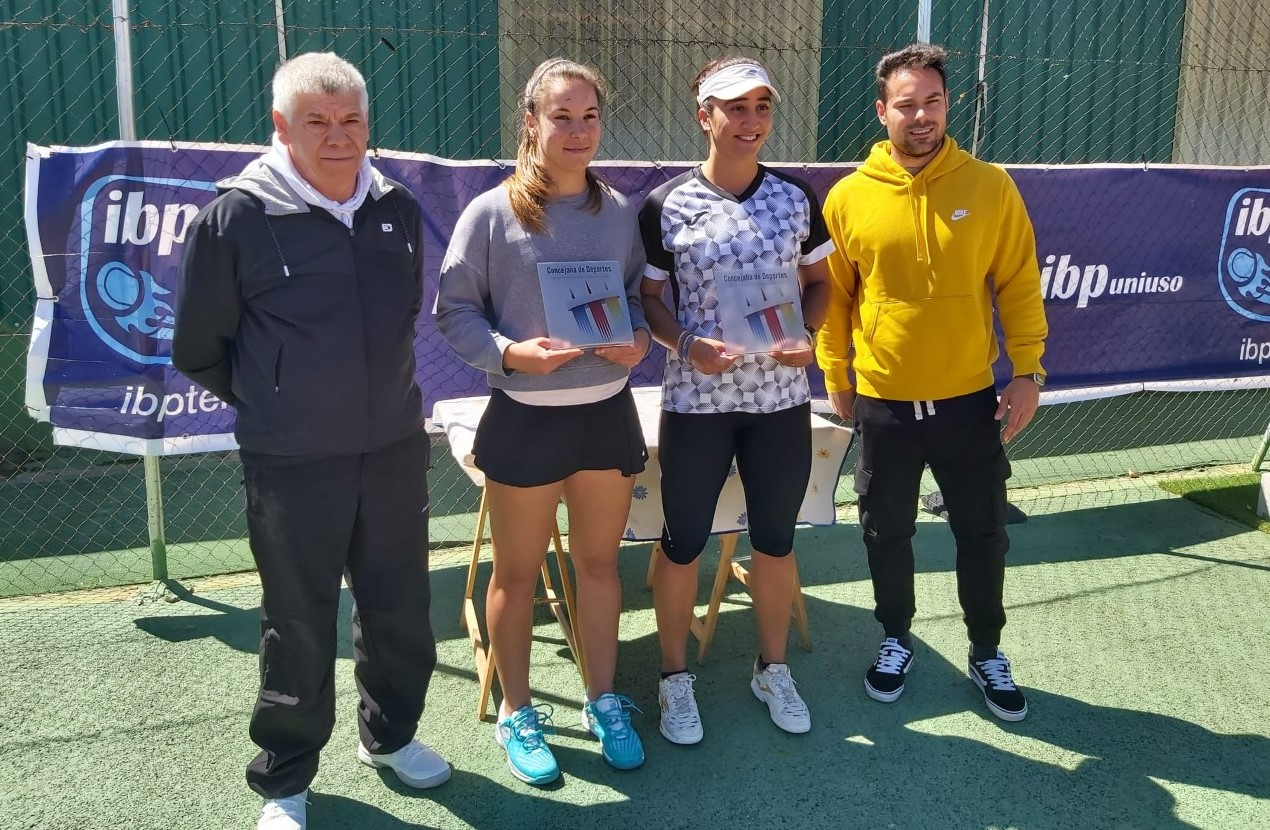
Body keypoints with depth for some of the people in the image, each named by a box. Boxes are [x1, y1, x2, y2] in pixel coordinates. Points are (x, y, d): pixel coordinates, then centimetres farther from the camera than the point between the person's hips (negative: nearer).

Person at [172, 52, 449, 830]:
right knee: (300, 625, 8)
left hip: (396, 449, 4)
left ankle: (391, 735, 39)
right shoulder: (235, 217, -11)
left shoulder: (400, 211, 2)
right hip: (293, 465, -4)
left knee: (402, 607, 15)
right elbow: (199, 349, 0)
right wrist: (272, 403, 8)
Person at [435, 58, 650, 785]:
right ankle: (518, 715, 28)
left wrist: (639, 339, -8)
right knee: (518, 572, 10)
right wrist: (508, 351, -22)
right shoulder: (492, 213, -9)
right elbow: (454, 311, -6)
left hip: (607, 412, 4)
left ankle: (604, 703, 33)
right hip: (525, 417, -3)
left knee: (600, 562, 16)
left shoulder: (619, 211, 2)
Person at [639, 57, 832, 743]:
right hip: (695, 400, -2)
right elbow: (649, 300, 1)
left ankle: (772, 669, 34)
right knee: (682, 544, 7)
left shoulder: (797, 198, 3)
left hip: (782, 397, 3)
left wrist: (807, 334, -9)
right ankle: (675, 678, 27)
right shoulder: (665, 207, -5)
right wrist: (688, 345, -18)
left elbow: (818, 282, 11)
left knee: (776, 541, 13)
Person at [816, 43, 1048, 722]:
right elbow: (833, 297, 3)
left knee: (983, 533, 12)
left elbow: (1019, 285, 0)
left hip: (969, 400, 0)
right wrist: (835, 378, 5)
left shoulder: (990, 186, -4)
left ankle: (987, 653, 33)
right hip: (882, 404, 0)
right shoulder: (848, 197, -4)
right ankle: (896, 641, 36)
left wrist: (1028, 372, -4)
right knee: (886, 533, 14)